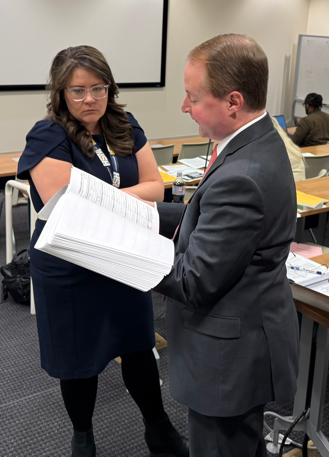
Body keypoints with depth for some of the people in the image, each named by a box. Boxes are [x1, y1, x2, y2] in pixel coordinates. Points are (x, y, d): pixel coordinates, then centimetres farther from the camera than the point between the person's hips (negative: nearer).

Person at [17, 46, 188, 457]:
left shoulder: (126, 127, 1)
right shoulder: (48, 137, -16)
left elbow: (154, 186, -3)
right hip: (70, 272, -4)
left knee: (139, 348, 17)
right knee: (79, 359, 13)